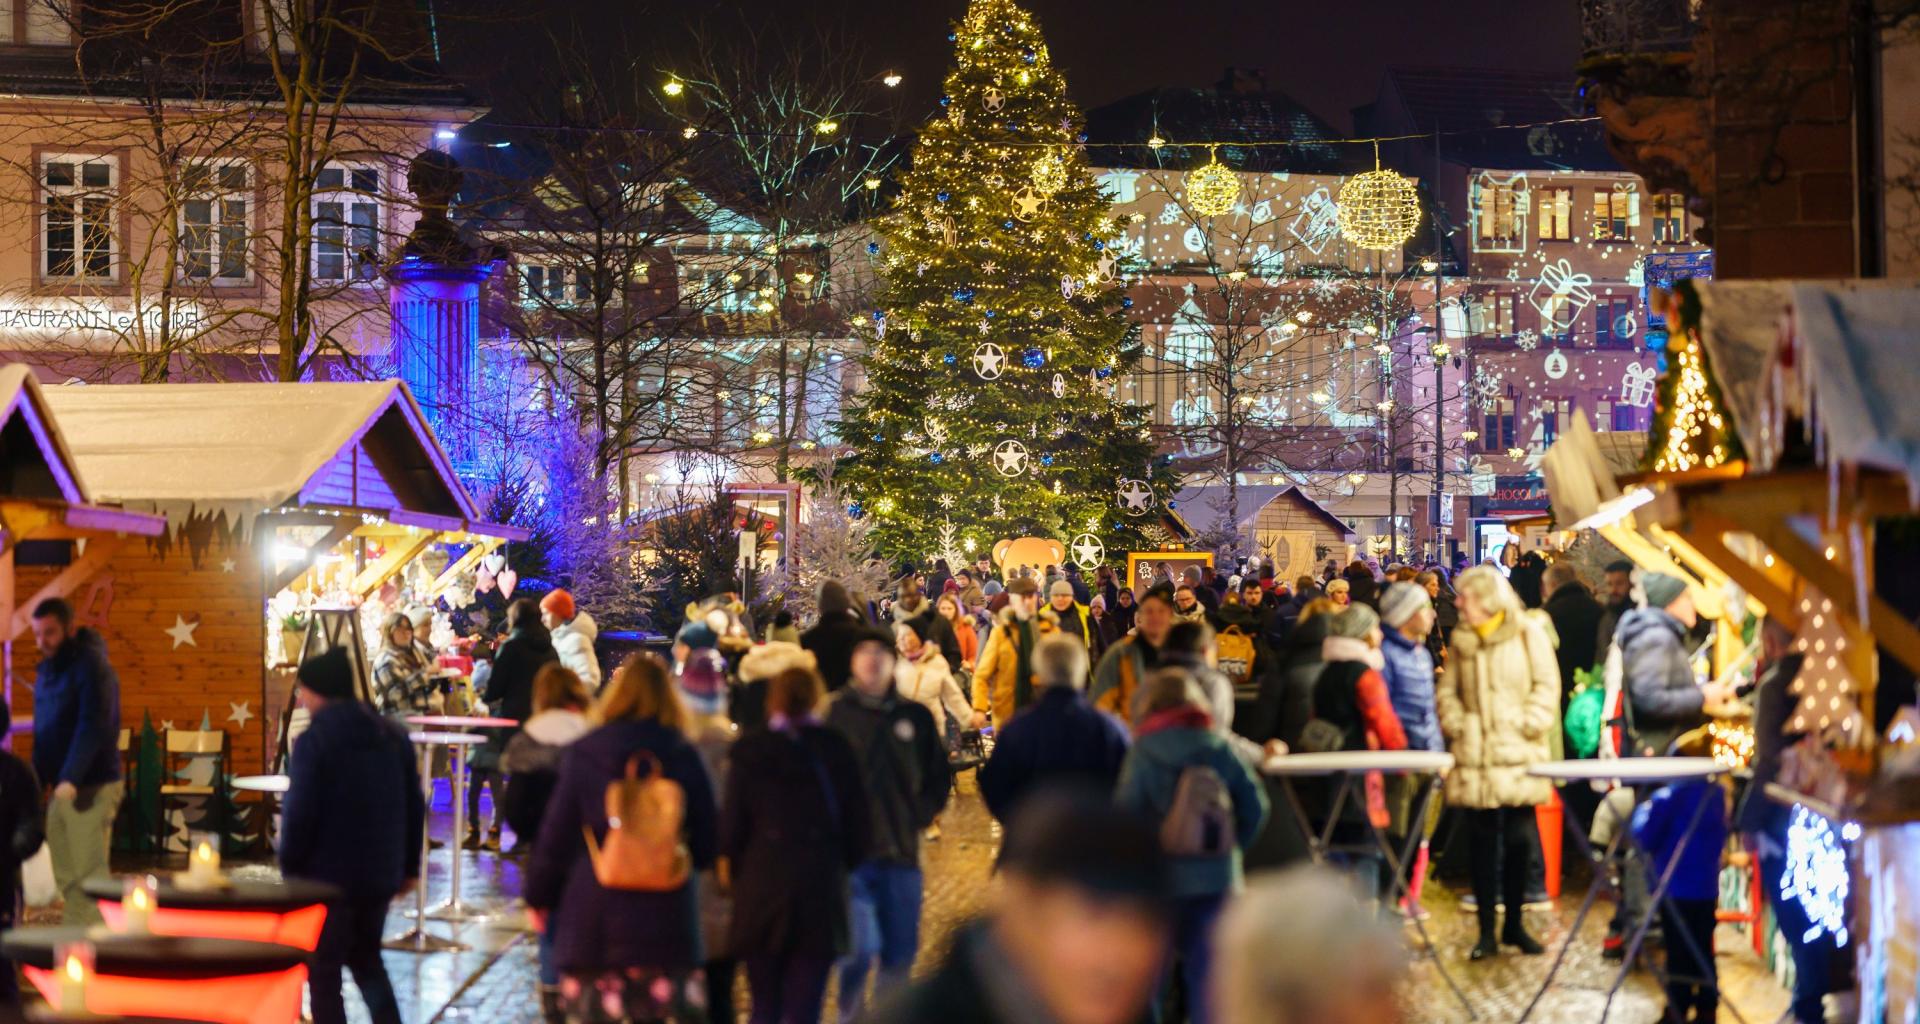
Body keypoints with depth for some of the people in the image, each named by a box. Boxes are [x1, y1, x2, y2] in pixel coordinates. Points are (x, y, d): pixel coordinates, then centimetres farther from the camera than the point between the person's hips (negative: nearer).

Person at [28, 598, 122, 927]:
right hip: (61, 787, 8)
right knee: (65, 875, 9)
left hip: (92, 787, -8)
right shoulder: (47, 668, 14)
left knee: (88, 874, -10)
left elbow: (93, 727, -21)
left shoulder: (91, 665, -12)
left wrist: (71, 779, -30)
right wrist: (36, 778, 8)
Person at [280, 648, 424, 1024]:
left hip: (328, 875, -6)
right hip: (381, 874, 6)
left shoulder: (313, 742, -15)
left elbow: (300, 814, -17)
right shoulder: (393, 735, 6)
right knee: (366, 959, 22)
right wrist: (409, 865, 16)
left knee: (323, 969, 4)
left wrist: (290, 867, -4)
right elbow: (414, 805, 9)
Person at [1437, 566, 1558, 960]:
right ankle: (1486, 931, 6)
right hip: (1475, 757, 2)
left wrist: (1529, 725, -10)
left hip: (1519, 756, -2)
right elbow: (1448, 690, 15)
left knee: (1519, 841, 1)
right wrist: (1456, 724, 0)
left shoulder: (1528, 632, 1)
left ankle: (1514, 924, 15)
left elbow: (1547, 685, -1)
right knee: (1482, 842, 1)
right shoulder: (1462, 639, 11)